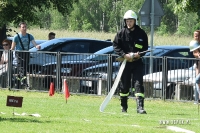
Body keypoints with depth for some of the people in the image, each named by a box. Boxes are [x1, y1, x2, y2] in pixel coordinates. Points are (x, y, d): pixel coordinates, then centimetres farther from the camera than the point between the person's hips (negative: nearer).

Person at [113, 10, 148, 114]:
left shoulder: (141, 33, 2)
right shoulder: (121, 33, 1)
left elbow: (145, 47, 7)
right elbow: (115, 46, 0)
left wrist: (139, 54, -13)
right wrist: (124, 55, -15)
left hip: (137, 62, -1)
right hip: (125, 62, 1)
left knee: (138, 84, -11)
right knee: (124, 85, 8)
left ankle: (140, 107, -17)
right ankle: (124, 107, 21)